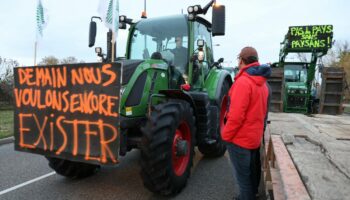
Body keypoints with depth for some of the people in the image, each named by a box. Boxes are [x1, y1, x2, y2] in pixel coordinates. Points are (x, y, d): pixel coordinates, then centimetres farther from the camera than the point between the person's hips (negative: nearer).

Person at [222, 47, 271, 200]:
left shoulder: (243, 82, -22)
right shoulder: (262, 83, 7)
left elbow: (236, 115, -26)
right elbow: (261, 110, 11)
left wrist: (225, 135, -13)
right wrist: (260, 129, 18)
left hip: (240, 138, -9)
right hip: (255, 136, 9)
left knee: (243, 175, 6)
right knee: (252, 171, 23)